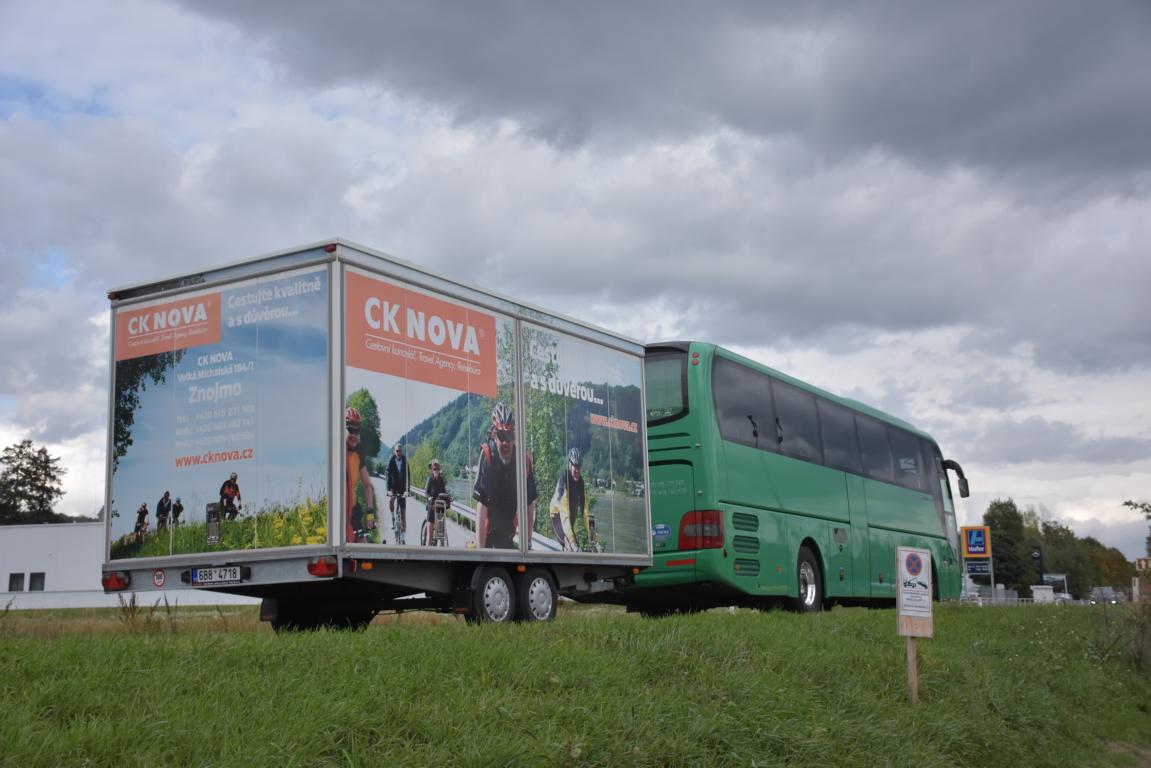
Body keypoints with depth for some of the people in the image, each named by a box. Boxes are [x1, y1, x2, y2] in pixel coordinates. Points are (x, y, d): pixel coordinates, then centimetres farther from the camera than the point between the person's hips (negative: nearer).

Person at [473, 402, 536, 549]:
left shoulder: (524, 460, -18)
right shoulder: (487, 455, -27)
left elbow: (530, 504, -10)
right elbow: (481, 505, -30)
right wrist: (480, 548, -33)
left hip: (507, 533, 3)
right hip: (488, 530, -3)